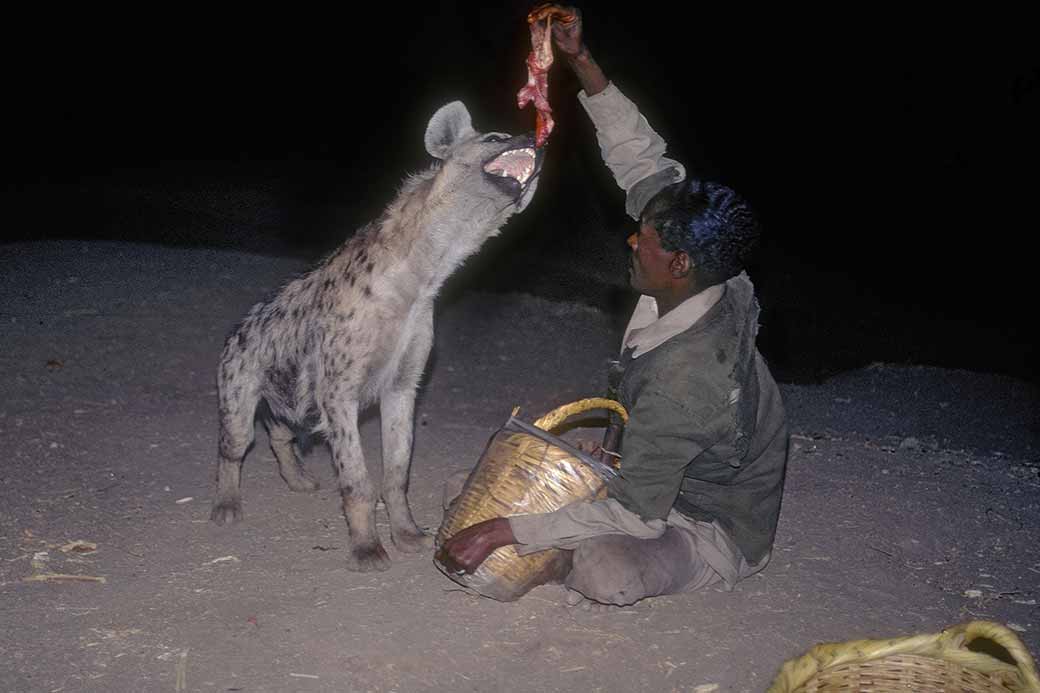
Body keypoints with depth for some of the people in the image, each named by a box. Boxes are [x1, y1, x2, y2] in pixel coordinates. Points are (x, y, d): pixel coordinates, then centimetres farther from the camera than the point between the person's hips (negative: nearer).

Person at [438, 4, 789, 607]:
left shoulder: (684, 379, -39)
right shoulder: (717, 283, -16)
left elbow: (638, 514, -34)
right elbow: (644, 163, -10)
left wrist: (503, 530, -33)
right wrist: (584, 64, -17)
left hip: (717, 534, -8)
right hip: (680, 477, 8)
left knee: (605, 574, -35)